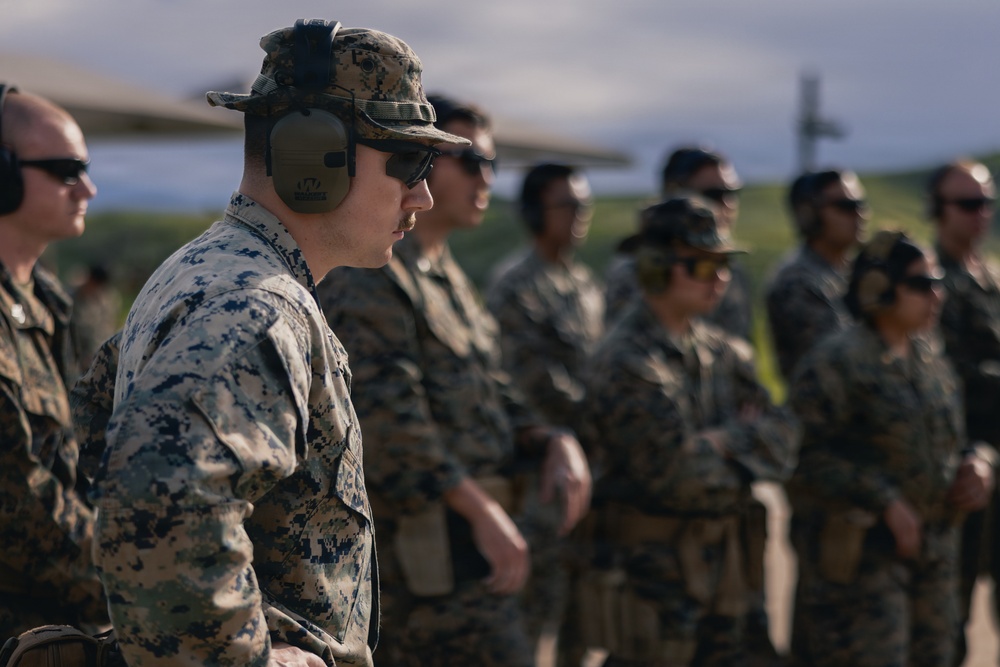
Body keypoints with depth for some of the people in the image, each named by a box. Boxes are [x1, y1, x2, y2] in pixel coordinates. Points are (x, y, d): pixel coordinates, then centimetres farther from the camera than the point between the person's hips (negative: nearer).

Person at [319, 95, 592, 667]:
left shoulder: (447, 276, 19)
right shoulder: (369, 276, -13)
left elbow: (493, 397, 20)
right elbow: (387, 415, -23)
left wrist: (555, 443, -1)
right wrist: (484, 511, -24)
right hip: (428, 543, -10)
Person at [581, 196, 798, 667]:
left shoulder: (721, 352, 11)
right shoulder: (626, 360, -16)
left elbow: (782, 434, 6)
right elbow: (677, 468, -22)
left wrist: (724, 441, -12)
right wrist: (745, 437, -5)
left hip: (721, 559, 8)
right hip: (651, 569, -8)